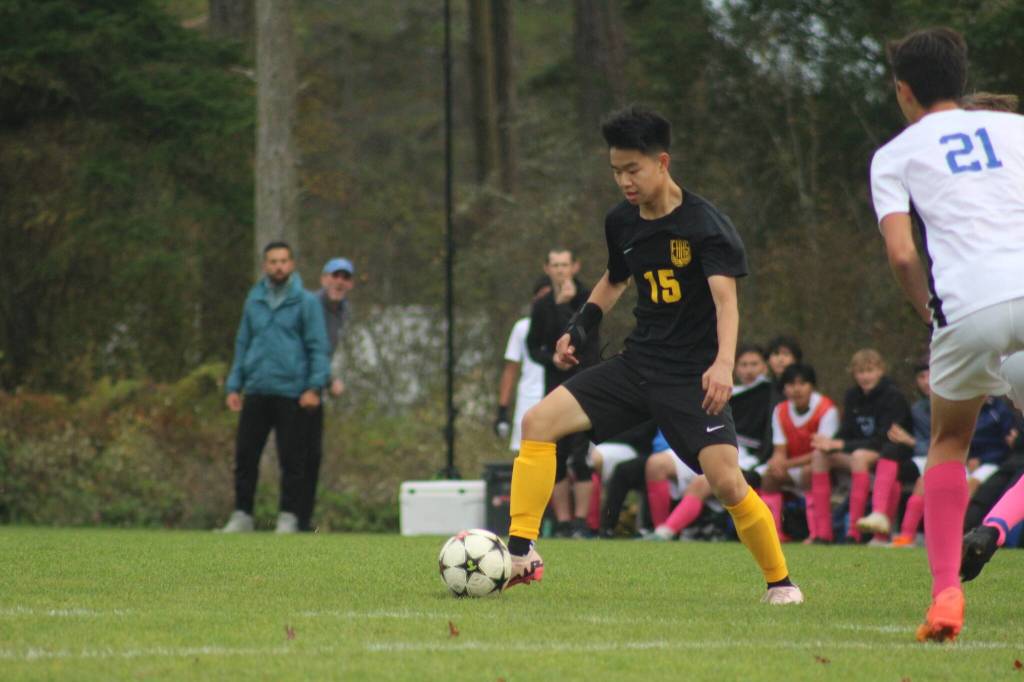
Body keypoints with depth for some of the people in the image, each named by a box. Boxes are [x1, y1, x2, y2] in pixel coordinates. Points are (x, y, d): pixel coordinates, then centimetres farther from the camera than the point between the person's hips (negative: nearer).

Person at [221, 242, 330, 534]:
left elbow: (318, 346, -3)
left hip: (292, 395, -4)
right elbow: (242, 344, 19)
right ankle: (242, 515, 9)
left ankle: (289, 518, 6)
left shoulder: (306, 302, 0)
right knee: (245, 455, 2)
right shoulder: (254, 301, 13)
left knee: (292, 460, -1)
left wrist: (315, 386, -13)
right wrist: (234, 386, 12)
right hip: (256, 392, 4)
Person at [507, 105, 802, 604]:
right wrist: (582, 325, 12)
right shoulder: (621, 222, 6)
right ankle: (521, 553, -7)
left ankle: (780, 581, 3)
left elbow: (725, 297, -25)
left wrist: (723, 363, -41)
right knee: (539, 420, -9)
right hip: (638, 365, 6)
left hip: (692, 376, -6)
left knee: (725, 479, -20)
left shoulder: (704, 224, -14)